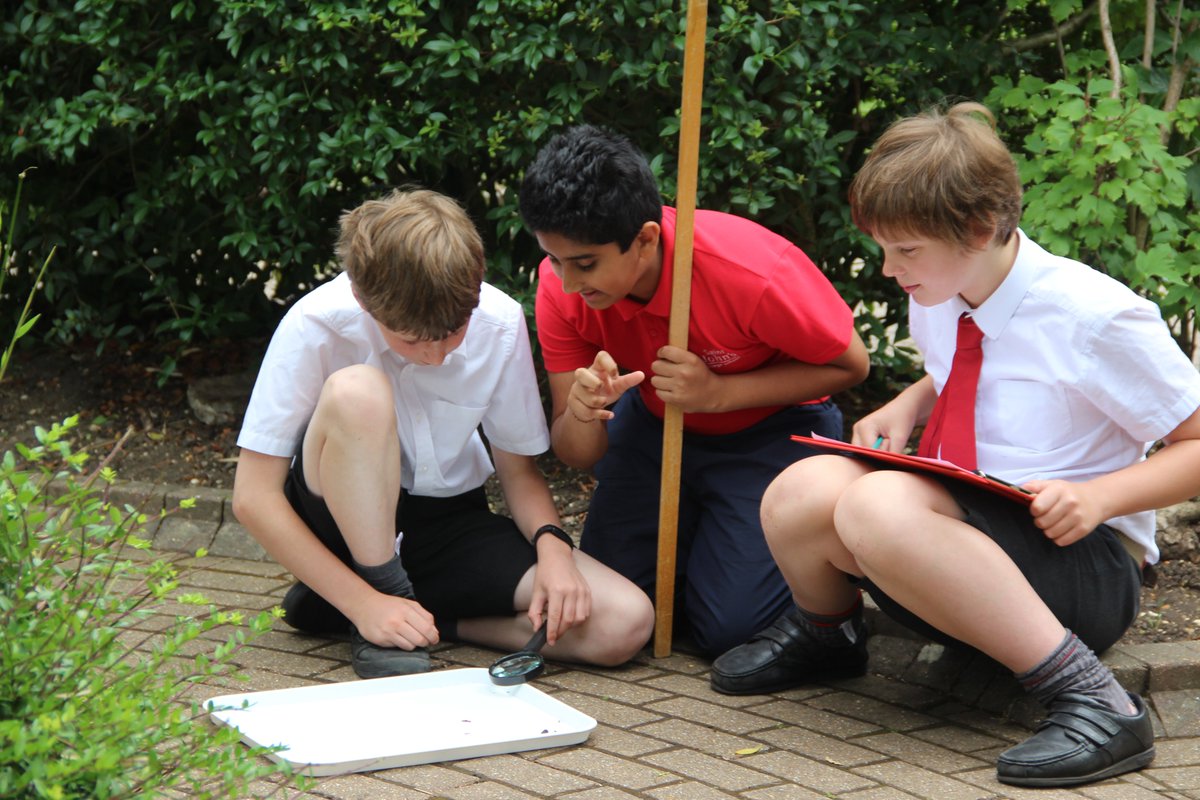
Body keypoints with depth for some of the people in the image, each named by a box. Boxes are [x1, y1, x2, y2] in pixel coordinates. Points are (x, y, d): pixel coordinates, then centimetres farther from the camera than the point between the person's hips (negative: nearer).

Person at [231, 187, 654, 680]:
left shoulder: (499, 324, -13)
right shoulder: (316, 325, -21)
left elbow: (518, 468, 2)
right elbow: (254, 496, -19)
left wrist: (552, 546, -20)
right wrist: (366, 603, -26)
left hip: (450, 520, 4)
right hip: (343, 515, -3)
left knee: (626, 623, -20)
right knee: (357, 394, -35)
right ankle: (373, 608, -20)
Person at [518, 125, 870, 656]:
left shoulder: (751, 272, -35)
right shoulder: (561, 285, -21)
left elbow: (850, 365, -19)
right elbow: (578, 455, -15)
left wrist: (717, 392, -31)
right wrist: (581, 415, -41)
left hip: (772, 428, -4)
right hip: (655, 424, 4)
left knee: (727, 624, -16)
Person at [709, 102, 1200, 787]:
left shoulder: (1094, 318, -16)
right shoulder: (936, 301, 4)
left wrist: (1098, 498, -24)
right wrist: (905, 407, 5)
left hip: (1084, 562, -6)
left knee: (881, 505, -36)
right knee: (804, 491, -25)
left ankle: (1089, 697, -32)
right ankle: (825, 637, 10)